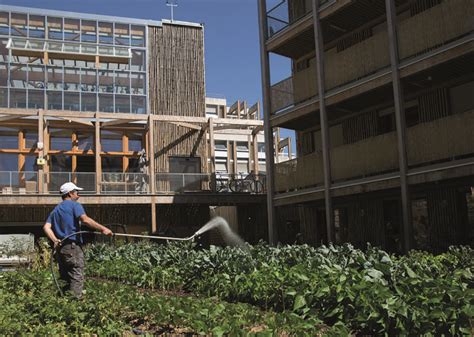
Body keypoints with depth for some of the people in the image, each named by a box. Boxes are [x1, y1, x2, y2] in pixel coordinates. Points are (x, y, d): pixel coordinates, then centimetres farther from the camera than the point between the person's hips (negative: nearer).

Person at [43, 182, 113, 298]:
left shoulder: (55, 210, 21)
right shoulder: (74, 205, -1)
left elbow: (46, 227, 7)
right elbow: (85, 219, -19)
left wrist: (55, 240, -2)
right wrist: (103, 229, -23)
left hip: (60, 248, 7)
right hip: (73, 246, -7)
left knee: (66, 280, 14)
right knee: (77, 279, -6)